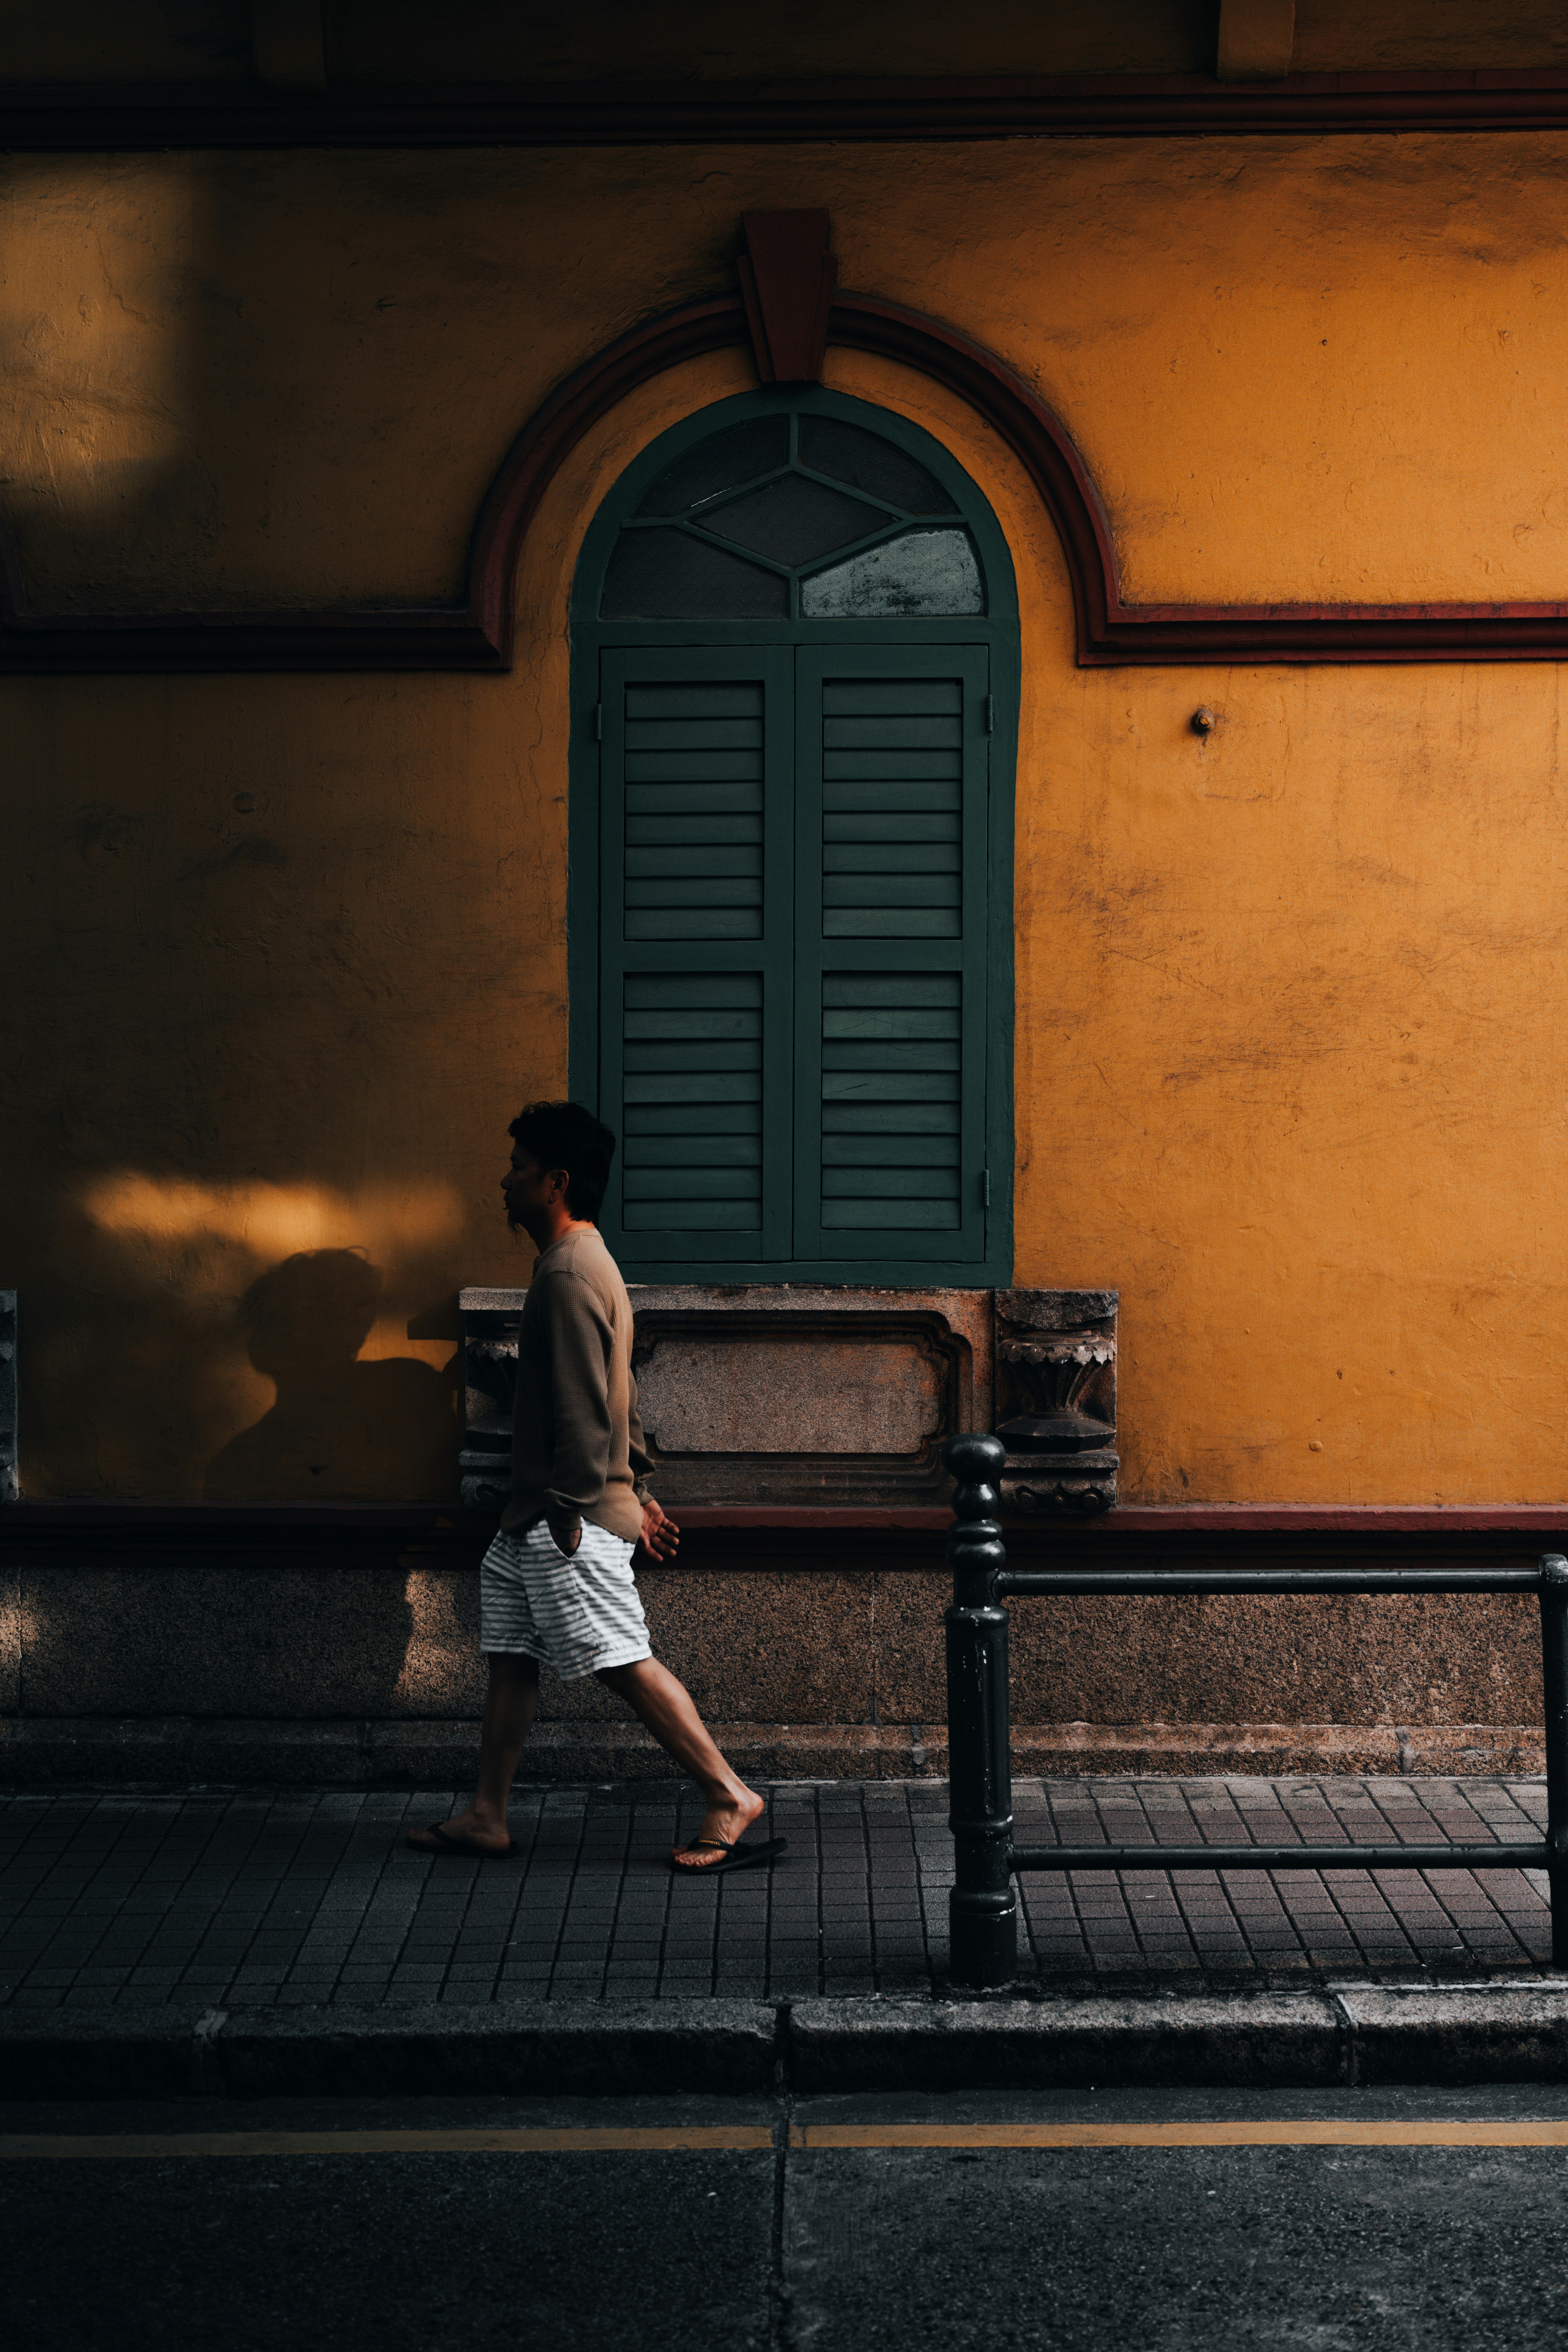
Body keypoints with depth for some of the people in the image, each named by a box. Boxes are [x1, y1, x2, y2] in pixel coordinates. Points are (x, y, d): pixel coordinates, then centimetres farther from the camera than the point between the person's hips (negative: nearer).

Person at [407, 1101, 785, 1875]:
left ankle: (729, 1797, -1)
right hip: (536, 1516, 11)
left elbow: (584, 1408, -23)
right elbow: (618, 1394, 19)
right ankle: (485, 1817, 19)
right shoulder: (582, 1263, 15)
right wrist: (638, 1490, 22)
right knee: (510, 1654, 13)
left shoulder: (569, 1276, -18)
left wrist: (570, 1511, -21)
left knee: (623, 1660, -7)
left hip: (570, 1520, -11)